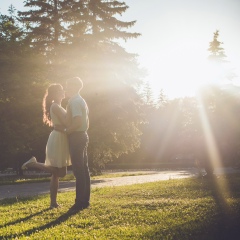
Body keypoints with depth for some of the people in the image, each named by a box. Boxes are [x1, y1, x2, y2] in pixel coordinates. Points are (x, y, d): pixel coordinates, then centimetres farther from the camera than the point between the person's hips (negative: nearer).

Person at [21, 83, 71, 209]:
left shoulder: (57, 106, 18)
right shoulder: (55, 106, -12)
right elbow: (66, 123, -19)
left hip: (60, 139, 10)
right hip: (58, 139, -10)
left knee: (56, 173, 8)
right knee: (60, 172, -10)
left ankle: (53, 202, 11)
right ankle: (34, 164, -4)